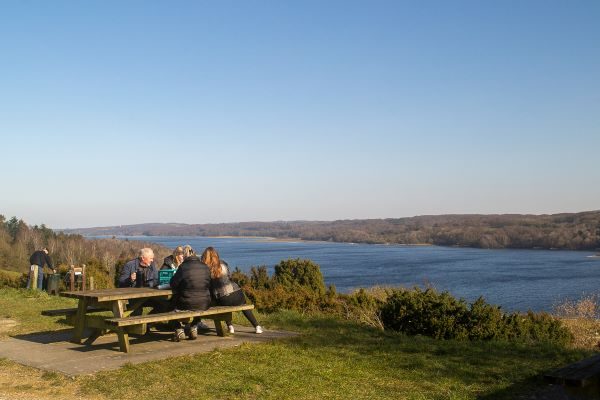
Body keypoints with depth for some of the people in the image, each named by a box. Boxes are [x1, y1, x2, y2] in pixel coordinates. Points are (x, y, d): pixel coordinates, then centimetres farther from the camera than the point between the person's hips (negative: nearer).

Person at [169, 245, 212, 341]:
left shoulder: (183, 267, -9)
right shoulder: (205, 267, 5)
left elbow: (173, 283, -3)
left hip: (187, 304, -3)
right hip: (204, 305, 3)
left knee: (174, 304, 28)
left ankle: (179, 330, 20)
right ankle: (194, 328, 34)